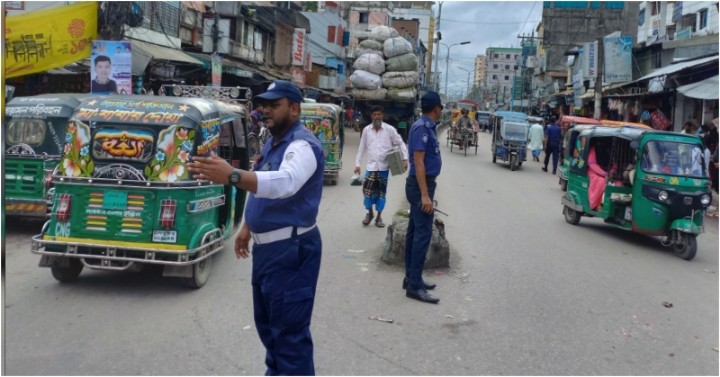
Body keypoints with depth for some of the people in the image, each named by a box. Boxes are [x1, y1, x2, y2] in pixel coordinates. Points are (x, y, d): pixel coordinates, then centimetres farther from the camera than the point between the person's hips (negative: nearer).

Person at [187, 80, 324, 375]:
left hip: (292, 249, -10)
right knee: (267, 320, 24)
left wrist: (232, 176, -51)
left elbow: (285, 183, -40)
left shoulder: (303, 144, -20)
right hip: (266, 246, 10)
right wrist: (248, 227, 22)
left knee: (289, 329, -5)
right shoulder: (272, 143, 12)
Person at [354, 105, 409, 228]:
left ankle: (379, 216, 20)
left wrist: (405, 159, -9)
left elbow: (400, 143, 2)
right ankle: (369, 213, 19)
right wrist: (357, 164, 8)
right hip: (371, 166, 1)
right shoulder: (366, 130, 4)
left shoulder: (389, 129, -2)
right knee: (367, 191, -5)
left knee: (381, 192, 7)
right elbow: (362, 148, 11)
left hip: (384, 166, -1)